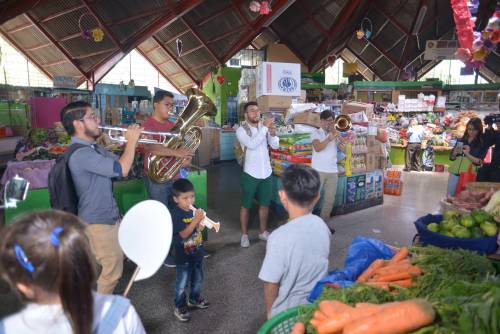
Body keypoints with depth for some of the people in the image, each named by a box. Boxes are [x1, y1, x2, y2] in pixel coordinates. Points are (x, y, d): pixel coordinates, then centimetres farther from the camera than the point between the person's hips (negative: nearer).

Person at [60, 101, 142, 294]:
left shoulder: (93, 148, 8)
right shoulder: (81, 154, -26)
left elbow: (118, 162, 15)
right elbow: (122, 169, -30)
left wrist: (132, 142, 0)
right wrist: (131, 141, -17)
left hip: (107, 217, 10)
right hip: (98, 222, -10)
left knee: (113, 265, 24)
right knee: (111, 271, 2)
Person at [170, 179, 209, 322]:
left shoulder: (194, 209, -3)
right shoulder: (175, 214, -22)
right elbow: (184, 234, -27)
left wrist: (202, 224, -17)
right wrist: (195, 220, -37)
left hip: (197, 252, 6)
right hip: (183, 256, -6)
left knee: (198, 279, 23)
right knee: (182, 284, 10)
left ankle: (194, 299, 45)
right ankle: (179, 308, 28)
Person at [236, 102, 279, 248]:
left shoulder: (264, 127, 2)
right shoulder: (241, 130, -10)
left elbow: (275, 145, -4)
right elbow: (252, 144, -28)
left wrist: (272, 133, -22)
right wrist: (264, 128, -27)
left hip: (266, 172, 4)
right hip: (251, 174, -4)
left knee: (265, 204, 15)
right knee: (246, 205, 7)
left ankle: (263, 232, 32)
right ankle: (244, 234, 22)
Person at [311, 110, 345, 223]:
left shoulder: (336, 134, 11)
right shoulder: (316, 133, -2)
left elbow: (344, 148, -3)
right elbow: (317, 148, -20)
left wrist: (336, 132, -10)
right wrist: (329, 138, -33)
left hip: (333, 171, 5)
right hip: (318, 171, -5)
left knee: (330, 199, 10)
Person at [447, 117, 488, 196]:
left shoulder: (482, 144, 1)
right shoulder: (461, 140, 10)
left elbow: (479, 162, -8)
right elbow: (452, 157, 10)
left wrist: (467, 154, -20)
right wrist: (455, 152, -10)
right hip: (454, 172, 3)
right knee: (450, 195, 9)